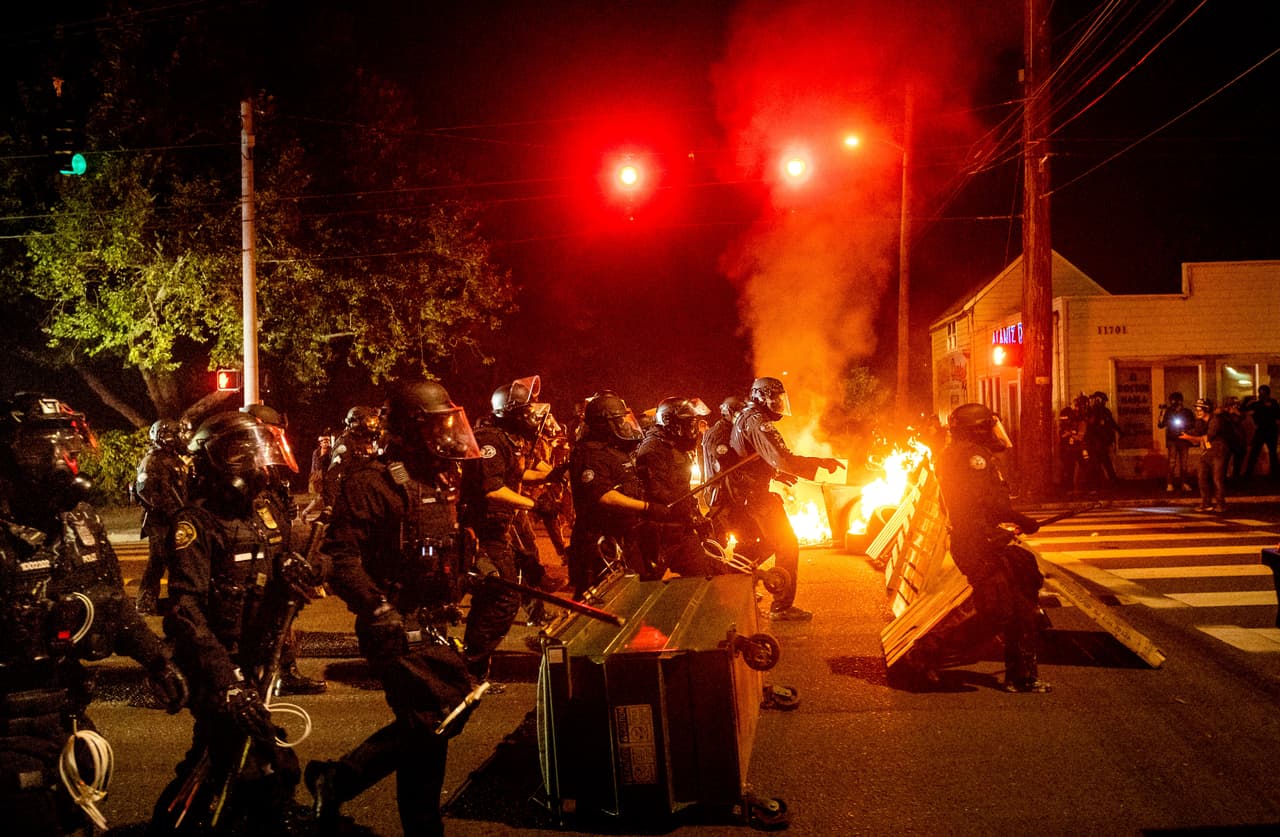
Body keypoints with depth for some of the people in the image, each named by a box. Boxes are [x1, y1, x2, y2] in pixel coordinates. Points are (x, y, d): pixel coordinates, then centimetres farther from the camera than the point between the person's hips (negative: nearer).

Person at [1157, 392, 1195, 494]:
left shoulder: (1187, 412, 3)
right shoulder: (1168, 412, -1)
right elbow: (1160, 425, -8)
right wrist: (1162, 412, -16)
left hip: (1184, 440, 2)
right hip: (1172, 440, -2)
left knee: (1184, 462, 6)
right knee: (1172, 462, -8)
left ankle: (1184, 483, 13)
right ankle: (1170, 484, -7)